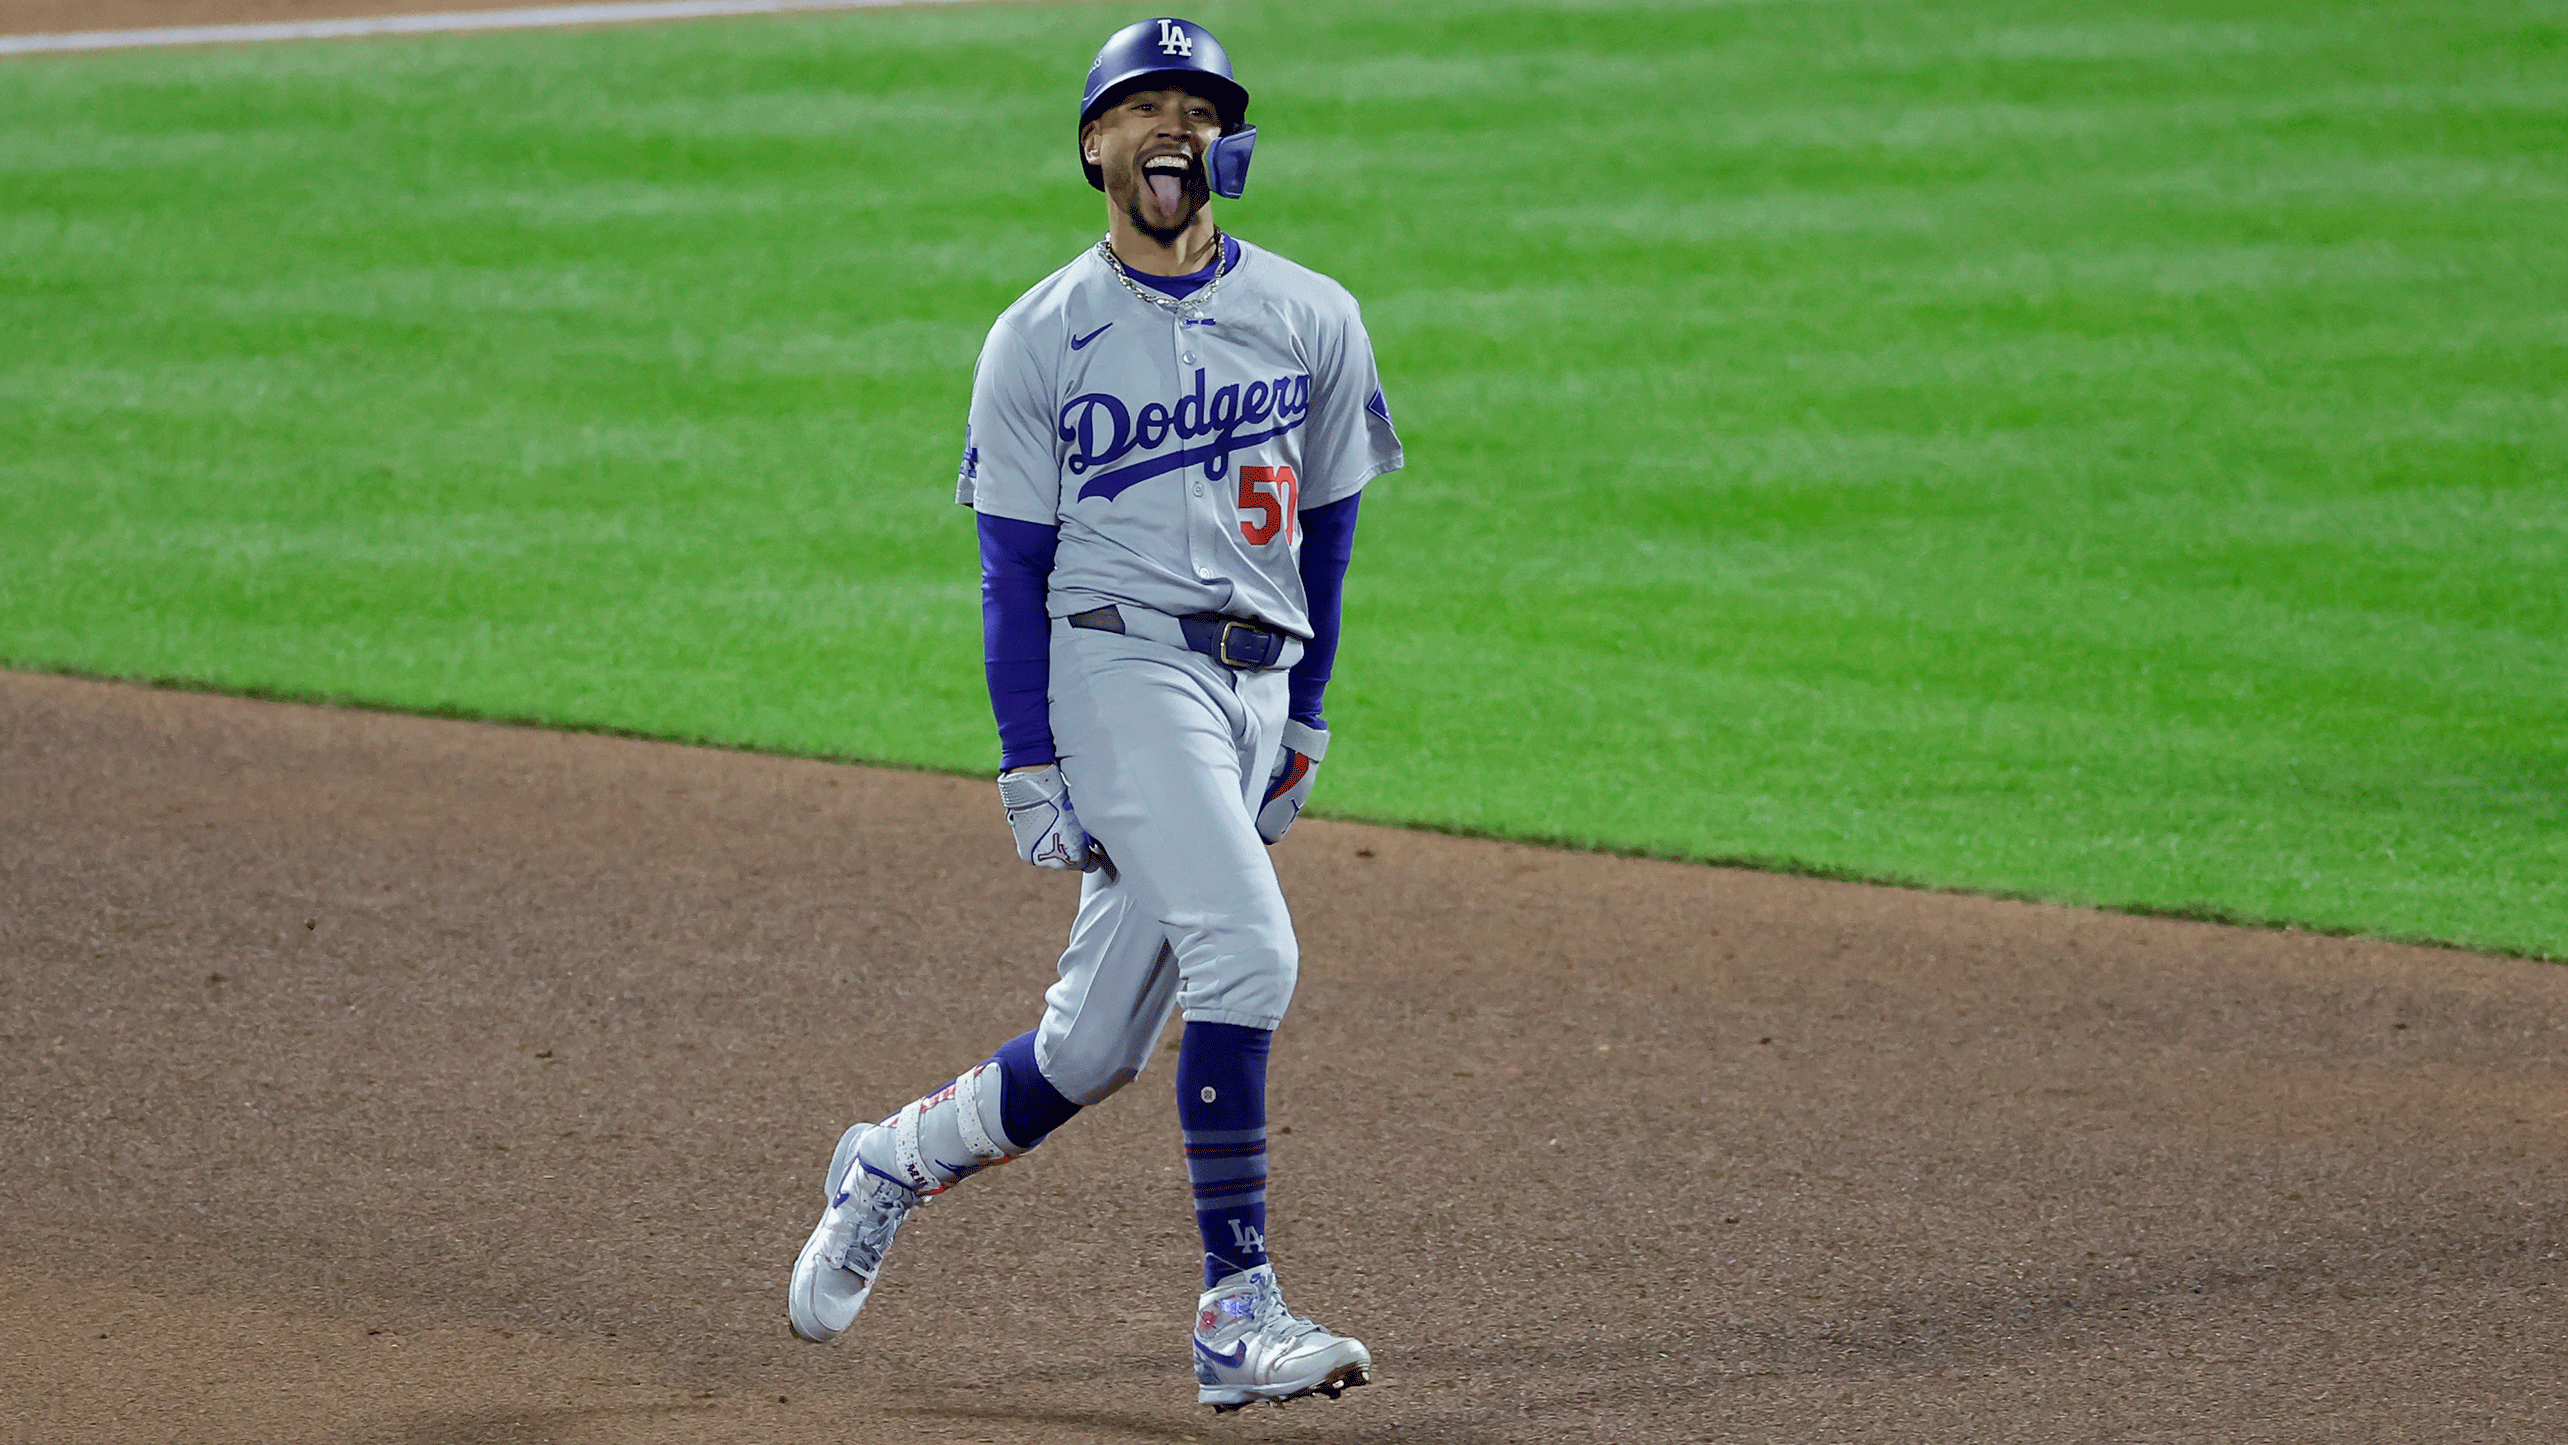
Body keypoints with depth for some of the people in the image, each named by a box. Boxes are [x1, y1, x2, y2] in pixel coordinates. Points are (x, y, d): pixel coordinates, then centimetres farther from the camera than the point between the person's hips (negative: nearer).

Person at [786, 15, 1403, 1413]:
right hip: (1117, 664, -4)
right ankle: (1237, 1313, -21)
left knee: (1098, 1043, 4)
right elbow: (1013, 565, -1)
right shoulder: (1039, 339, 1)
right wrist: (1028, 766, -8)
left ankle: (897, 1158, 29)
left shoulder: (1312, 319, 10)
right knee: (1245, 955, -23)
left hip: (1251, 681, 4)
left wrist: (1303, 721, 15)